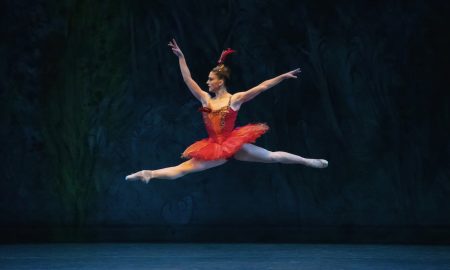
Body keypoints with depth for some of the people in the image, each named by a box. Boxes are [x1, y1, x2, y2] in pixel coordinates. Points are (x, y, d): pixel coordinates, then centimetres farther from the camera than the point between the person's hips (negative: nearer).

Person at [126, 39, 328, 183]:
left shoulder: (236, 99, -2)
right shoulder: (206, 99, 7)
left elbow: (261, 87, -7)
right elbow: (188, 81, 3)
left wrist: (284, 76, -13)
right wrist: (181, 58, -3)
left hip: (234, 144, -3)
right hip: (214, 148, 3)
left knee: (273, 156, -6)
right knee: (183, 168, -9)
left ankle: (309, 162, 2)